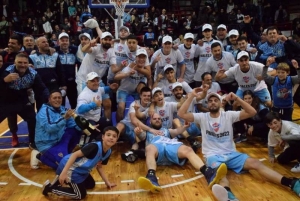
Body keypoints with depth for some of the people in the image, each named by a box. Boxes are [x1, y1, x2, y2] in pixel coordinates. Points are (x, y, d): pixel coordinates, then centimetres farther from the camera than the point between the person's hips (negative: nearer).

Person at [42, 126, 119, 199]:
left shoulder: (108, 152, -3)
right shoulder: (95, 146, -29)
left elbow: (99, 167, 13)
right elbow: (75, 154, -29)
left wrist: (107, 182, 12)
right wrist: (64, 172, -32)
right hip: (70, 168, -9)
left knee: (91, 184, 27)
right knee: (81, 195, 1)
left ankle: (60, 180, 24)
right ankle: (49, 187, 8)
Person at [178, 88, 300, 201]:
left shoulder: (229, 115, 6)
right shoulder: (202, 117, 3)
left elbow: (252, 112, -4)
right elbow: (181, 114, -8)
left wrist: (236, 98, -14)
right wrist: (192, 96, -12)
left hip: (231, 154, 3)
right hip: (213, 155, -2)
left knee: (255, 163, -19)